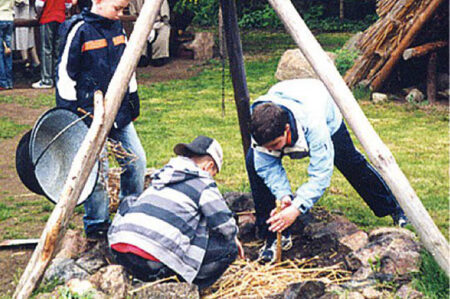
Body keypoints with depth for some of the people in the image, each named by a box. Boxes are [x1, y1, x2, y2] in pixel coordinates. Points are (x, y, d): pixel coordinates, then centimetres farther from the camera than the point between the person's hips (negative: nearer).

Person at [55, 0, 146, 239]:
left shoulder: (117, 27, 9)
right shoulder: (79, 30, -12)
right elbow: (65, 73, -10)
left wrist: (133, 97, 20)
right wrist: (69, 112, -11)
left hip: (120, 111, 7)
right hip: (91, 113, -7)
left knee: (136, 161, 8)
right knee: (97, 168, -6)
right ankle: (96, 226, 10)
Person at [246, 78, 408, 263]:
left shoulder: (314, 124, -48)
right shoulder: (259, 126, -38)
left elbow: (321, 172, -44)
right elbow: (268, 165, -27)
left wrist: (296, 208, -52)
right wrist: (283, 194, -42)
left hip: (328, 120, -2)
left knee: (352, 163, 13)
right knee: (254, 162, -21)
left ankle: (393, 208, 42)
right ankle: (270, 237, -11)